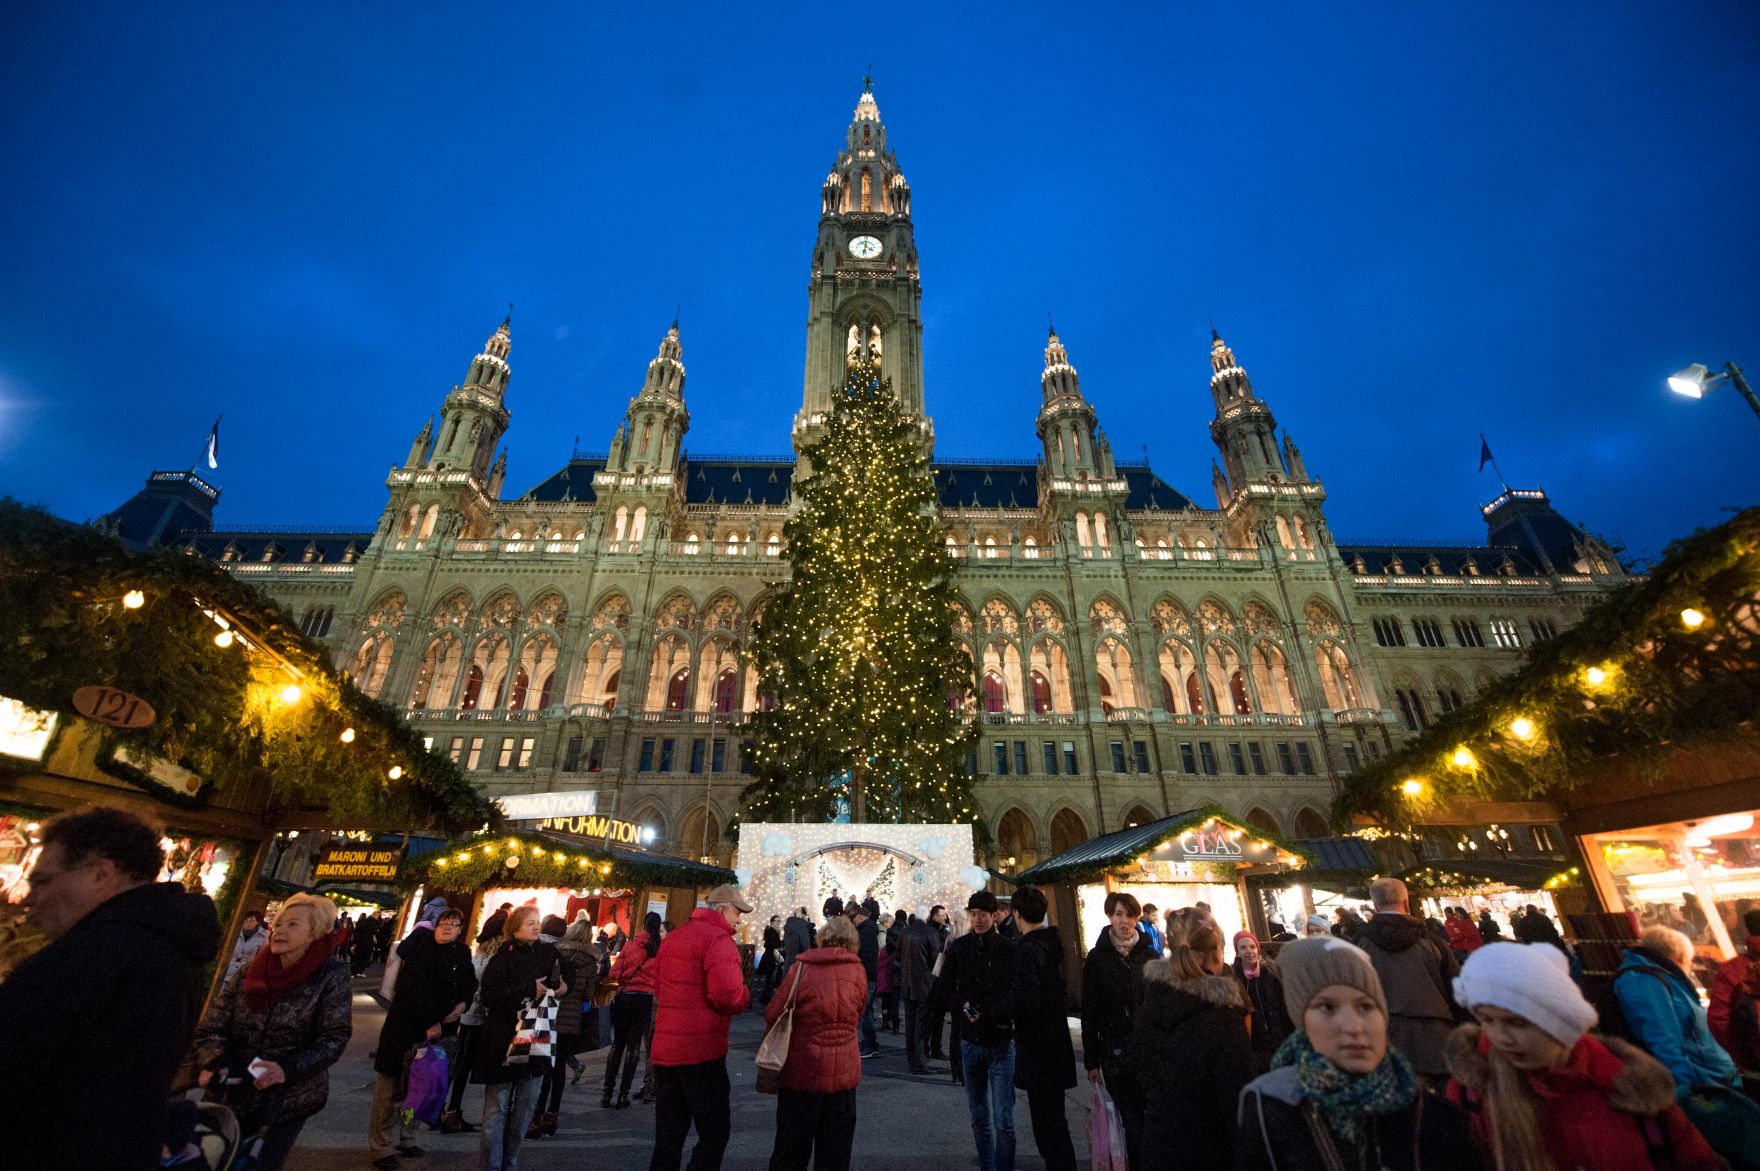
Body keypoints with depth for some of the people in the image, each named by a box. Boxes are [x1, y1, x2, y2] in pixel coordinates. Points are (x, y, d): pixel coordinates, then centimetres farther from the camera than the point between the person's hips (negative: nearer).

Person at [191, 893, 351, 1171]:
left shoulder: (331, 976, -13)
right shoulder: (248, 974, -2)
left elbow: (334, 1037, -15)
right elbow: (211, 1028, -2)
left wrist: (288, 1068, -28)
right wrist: (213, 1062, -21)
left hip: (289, 1102, -2)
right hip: (231, 1095, 3)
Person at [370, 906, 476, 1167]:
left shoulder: (462, 954, 4)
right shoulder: (422, 951, -15)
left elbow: (470, 983, 14)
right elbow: (415, 989, -22)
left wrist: (463, 1003, -4)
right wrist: (430, 1022, -22)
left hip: (437, 1027, 6)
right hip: (405, 1027, -6)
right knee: (392, 1086, 1)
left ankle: (406, 1139, 28)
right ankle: (382, 1148, 13)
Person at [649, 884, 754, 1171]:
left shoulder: (674, 936, 15)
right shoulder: (718, 939, -14)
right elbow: (728, 994, -26)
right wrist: (745, 997, -6)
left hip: (664, 1049, 8)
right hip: (701, 1050, -8)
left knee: (668, 1136, 18)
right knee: (715, 1130, 6)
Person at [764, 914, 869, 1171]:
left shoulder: (802, 968, -13)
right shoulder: (857, 970, -7)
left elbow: (772, 1015, -9)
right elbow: (858, 1013, 6)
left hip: (801, 1072, -1)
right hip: (843, 1073, 2)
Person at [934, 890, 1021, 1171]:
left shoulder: (1010, 948, -10)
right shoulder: (958, 947, -1)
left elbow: (1018, 992, -8)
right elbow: (943, 987, 7)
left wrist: (986, 1014, -16)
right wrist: (964, 1006, -10)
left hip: (1002, 1042, -3)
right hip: (970, 1041, 3)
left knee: (1003, 1121, -2)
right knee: (979, 1117, 16)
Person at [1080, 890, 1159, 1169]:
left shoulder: (1149, 954, 4)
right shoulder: (1097, 958, -3)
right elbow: (1089, 1013, -1)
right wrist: (1091, 1061, -2)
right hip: (1115, 1050, -2)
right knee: (1134, 1121, 1)